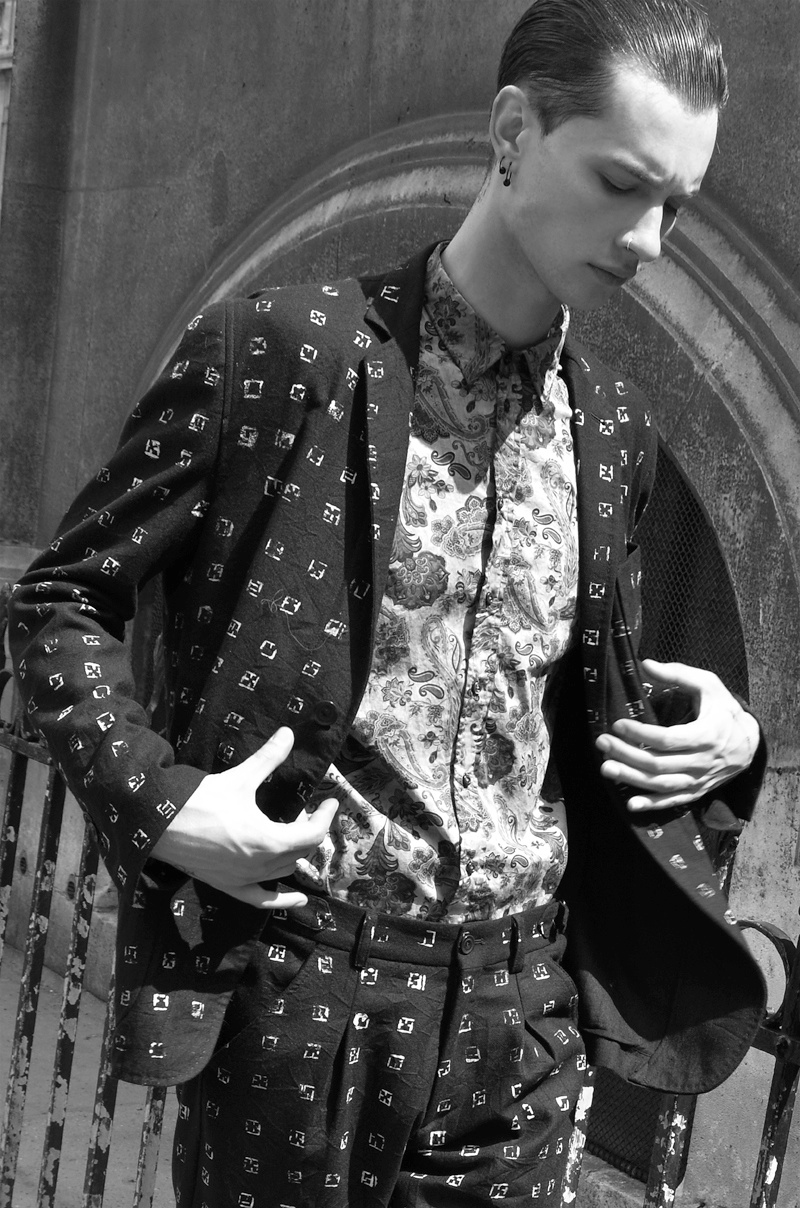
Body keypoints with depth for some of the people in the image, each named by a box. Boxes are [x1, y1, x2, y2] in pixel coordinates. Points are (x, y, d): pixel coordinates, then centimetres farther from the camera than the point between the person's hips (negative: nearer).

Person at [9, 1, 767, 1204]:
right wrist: (157, 801, -17)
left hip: (524, 1002, 5)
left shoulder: (614, 425, 5)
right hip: (301, 984, -4)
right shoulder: (279, 350, -10)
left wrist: (720, 737, -1)